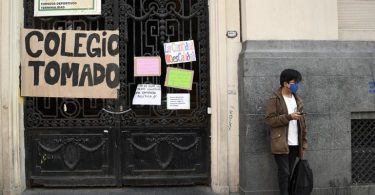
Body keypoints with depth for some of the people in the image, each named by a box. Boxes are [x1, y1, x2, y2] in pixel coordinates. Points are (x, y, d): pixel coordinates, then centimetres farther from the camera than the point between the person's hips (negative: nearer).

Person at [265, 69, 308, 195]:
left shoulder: (297, 100, 13)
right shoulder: (275, 99, -6)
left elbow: (302, 123, 15)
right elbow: (269, 119, -13)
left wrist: (304, 143, 11)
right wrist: (289, 117, -20)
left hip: (295, 144, 6)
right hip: (281, 143, -6)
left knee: (289, 172, 10)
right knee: (284, 172, -5)